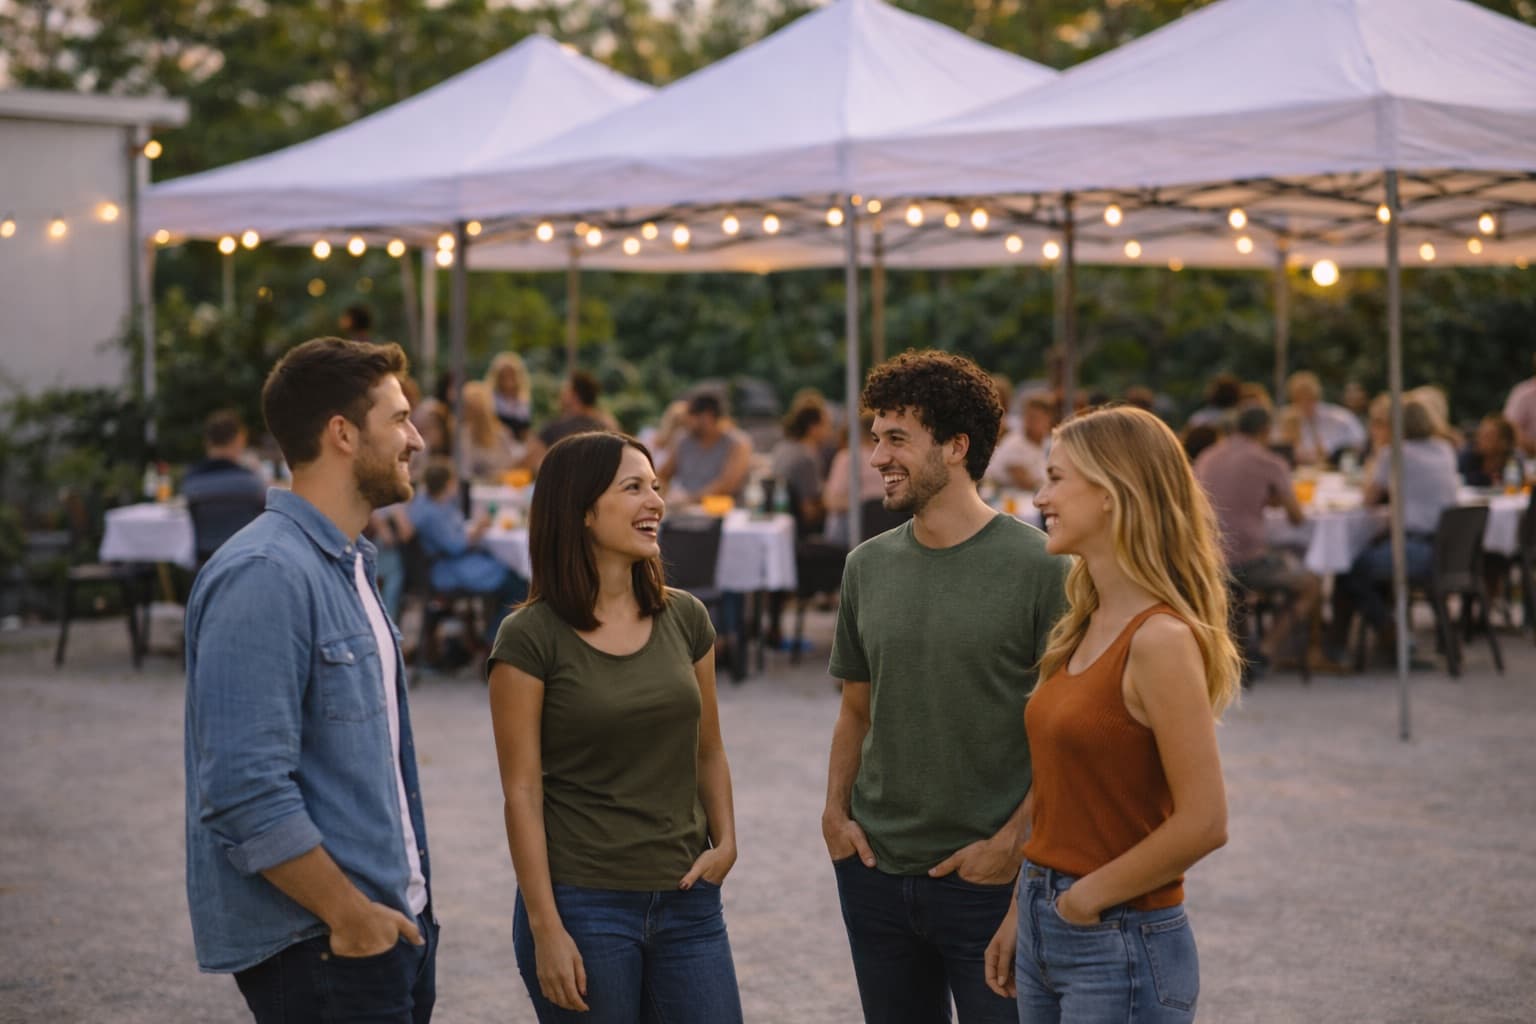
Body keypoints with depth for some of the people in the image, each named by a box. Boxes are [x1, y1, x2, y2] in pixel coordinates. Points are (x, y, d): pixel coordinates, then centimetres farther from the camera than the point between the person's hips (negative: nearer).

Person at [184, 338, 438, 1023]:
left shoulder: (350, 565, 14)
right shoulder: (265, 575, -18)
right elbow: (244, 791, -24)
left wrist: (407, 905, 15)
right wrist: (351, 916, -18)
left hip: (395, 923, 9)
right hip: (319, 943, -9)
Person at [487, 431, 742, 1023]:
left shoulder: (685, 619, 5)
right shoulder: (530, 638, -8)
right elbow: (523, 793, -9)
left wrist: (725, 842, -1)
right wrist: (545, 929, -12)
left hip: (687, 904, 4)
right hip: (583, 905, -4)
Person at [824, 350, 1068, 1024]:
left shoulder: (1038, 566, -10)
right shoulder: (868, 566, 7)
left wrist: (1012, 842, -14)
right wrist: (836, 811, 1)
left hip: (987, 882, -5)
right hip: (875, 871, 5)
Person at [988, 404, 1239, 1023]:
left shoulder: (1161, 640, -18)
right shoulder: (1086, 630, 8)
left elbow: (1203, 822, -21)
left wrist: (1089, 897, -13)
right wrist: (1022, 912, 13)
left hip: (1121, 944, -8)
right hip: (1047, 930, 8)